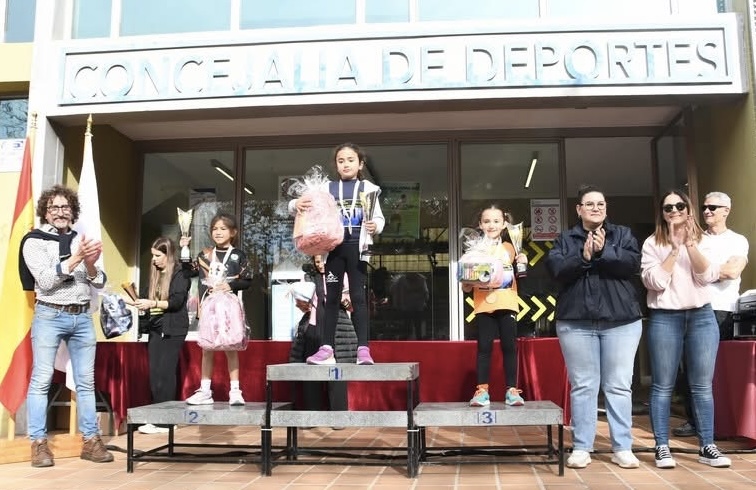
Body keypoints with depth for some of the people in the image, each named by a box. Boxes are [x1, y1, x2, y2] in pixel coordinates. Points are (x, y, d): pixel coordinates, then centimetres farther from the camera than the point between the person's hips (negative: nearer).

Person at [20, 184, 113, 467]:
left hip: (82, 317, 4)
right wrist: (76, 258, -19)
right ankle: (38, 443, 5)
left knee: (86, 380, 5)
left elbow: (100, 283, 9)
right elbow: (45, 280, -12)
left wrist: (90, 265, -11)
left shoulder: (83, 240, 12)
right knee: (42, 379, -2)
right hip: (50, 316, -4)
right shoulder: (35, 241, 0)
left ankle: (91, 440, 10)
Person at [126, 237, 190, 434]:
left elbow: (177, 302, -14)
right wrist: (131, 301, 8)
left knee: (165, 374, -9)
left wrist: (153, 303, -22)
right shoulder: (156, 274, 15)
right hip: (156, 328, 7)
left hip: (173, 329, -7)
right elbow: (149, 300, 19)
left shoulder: (180, 274, -4)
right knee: (154, 374, 3)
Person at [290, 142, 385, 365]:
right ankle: (326, 349, 7)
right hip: (333, 246, 2)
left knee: (358, 296, -3)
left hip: (356, 246, -2)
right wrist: (296, 204, -17)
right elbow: (302, 206, 6)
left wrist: (375, 226, -19)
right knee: (332, 297, 5)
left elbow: (379, 217, 4)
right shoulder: (326, 188, 10)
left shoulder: (367, 188, 7)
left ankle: (363, 349, -3)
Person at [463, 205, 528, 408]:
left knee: (509, 346, 2)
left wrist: (522, 263, -4)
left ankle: (512, 390, 9)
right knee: (484, 347, 0)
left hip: (507, 305, 1)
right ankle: (482, 390, 5)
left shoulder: (510, 248, 9)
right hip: (483, 306, -1)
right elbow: (466, 286, 5)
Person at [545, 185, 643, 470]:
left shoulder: (622, 234, 10)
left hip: (621, 321, 0)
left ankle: (622, 448, 12)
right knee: (583, 386, 3)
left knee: (619, 386, 4)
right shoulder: (565, 239, 9)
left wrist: (603, 252, -18)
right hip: (576, 322, 0)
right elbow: (556, 269, -7)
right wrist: (583, 257, -19)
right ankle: (581, 448, 10)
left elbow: (632, 264, -7)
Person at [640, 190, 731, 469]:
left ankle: (707, 446, 13)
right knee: (663, 386, 0)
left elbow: (708, 277, -6)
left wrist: (690, 244, -15)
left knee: (702, 385, 5)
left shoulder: (703, 240, 9)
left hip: (702, 316, 2)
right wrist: (675, 248, -13)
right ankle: (662, 447, 6)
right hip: (664, 318, -2)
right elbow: (655, 282, -10)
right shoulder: (653, 243, 2)